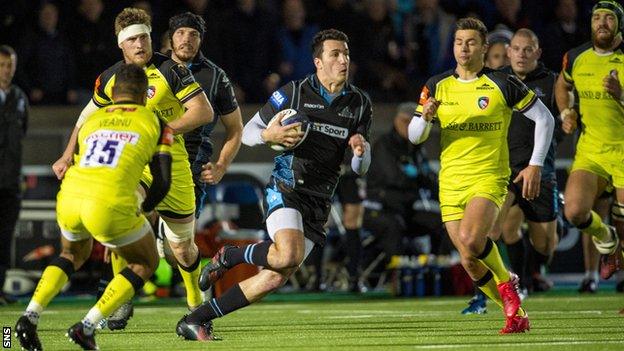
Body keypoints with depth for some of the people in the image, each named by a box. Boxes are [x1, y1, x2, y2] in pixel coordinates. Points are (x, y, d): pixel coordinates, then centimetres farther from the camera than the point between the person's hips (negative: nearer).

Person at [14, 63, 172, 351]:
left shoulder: (90, 121, 25)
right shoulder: (155, 123, 16)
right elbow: (162, 182, 10)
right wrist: (144, 210, 30)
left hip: (69, 198, 4)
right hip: (111, 205, -4)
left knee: (73, 255, 36)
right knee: (145, 263, 22)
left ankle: (30, 316, 15)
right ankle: (87, 326, 9)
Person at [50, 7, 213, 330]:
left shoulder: (171, 70, -11)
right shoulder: (110, 78, 3)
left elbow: (204, 112, -15)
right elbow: (88, 117, 19)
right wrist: (68, 156, 11)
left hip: (170, 165, -2)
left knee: (182, 246, 7)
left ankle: (196, 304, 34)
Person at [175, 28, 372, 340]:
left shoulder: (360, 104, 7)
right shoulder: (293, 93, -4)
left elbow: (360, 168, 12)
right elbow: (248, 132, 4)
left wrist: (361, 151, -12)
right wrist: (269, 135, -18)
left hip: (318, 205, 5)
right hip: (285, 190, -5)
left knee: (275, 278, -5)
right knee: (289, 255, -32)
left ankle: (195, 320, 5)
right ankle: (229, 256, -2)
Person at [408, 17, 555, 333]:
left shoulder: (502, 84, -4)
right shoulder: (437, 86, 6)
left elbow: (544, 118, 2)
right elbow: (414, 136, 6)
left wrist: (535, 166, -5)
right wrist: (425, 117, -16)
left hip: (489, 179, -4)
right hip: (451, 183, 4)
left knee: (470, 239, -29)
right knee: (469, 261, 0)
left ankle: (506, 281, -1)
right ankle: (516, 315, 16)